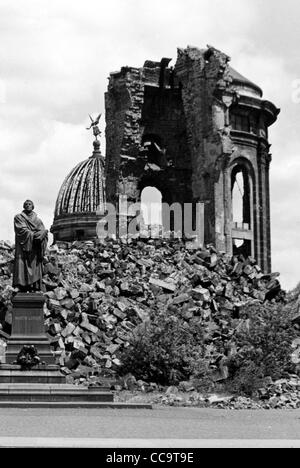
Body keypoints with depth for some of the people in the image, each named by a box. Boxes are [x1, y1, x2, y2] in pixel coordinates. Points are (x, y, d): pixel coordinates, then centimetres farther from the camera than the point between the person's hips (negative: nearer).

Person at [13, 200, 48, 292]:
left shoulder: (38, 220, 19)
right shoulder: (18, 217, 10)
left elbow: (43, 232, 5)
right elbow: (22, 230, -5)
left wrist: (39, 235, -16)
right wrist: (34, 235, -13)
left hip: (35, 249, 3)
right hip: (23, 247, -3)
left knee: (35, 269, -5)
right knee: (23, 268, -12)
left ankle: (35, 289, -8)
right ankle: (23, 290, -16)